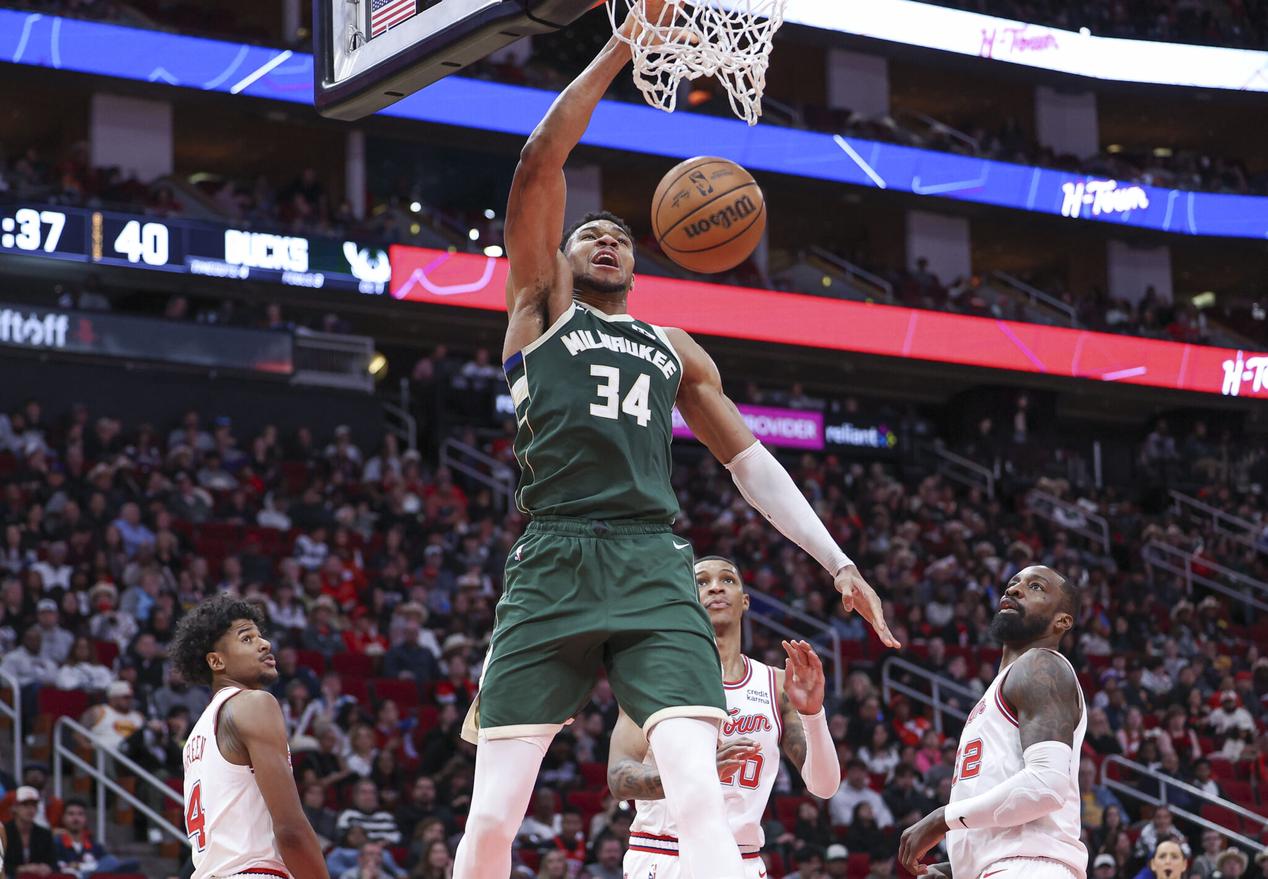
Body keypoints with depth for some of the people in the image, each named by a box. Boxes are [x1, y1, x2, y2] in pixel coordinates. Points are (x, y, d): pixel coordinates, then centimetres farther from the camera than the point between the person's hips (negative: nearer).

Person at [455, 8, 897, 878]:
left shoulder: (675, 349, 26)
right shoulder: (541, 305, 15)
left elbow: (751, 460, 26)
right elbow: (540, 163, 4)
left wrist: (837, 560, 15)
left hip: (652, 569, 2)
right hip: (552, 566, -2)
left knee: (699, 793, -17)